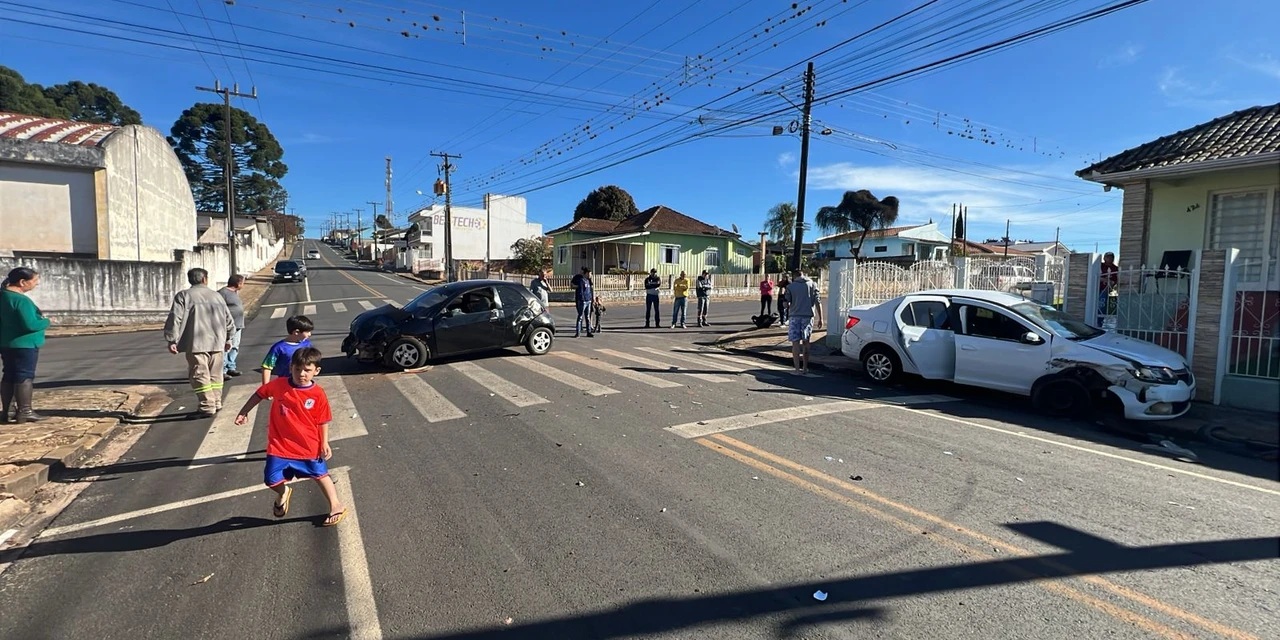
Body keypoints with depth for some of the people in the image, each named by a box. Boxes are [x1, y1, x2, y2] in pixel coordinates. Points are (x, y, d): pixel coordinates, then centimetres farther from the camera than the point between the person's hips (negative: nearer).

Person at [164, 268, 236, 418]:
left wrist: (171, 340, -4)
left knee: (200, 375, -1)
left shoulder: (183, 296, 1)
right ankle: (217, 403, 19)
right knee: (215, 375, 13)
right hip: (217, 343, 4)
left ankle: (208, 407, -4)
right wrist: (227, 339, 28)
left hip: (196, 344, -4)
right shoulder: (217, 296, 14)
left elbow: (174, 319, -9)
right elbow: (229, 320, 18)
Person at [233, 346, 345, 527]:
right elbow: (259, 394, 9)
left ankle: (336, 506, 28)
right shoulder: (279, 384, -10)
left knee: (320, 475, 12)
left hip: (309, 446, -1)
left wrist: (324, 443, -8)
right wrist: (243, 412, 12)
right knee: (271, 480, 3)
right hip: (280, 446, 2)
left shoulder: (318, 394, -15)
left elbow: (323, 421, -7)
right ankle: (283, 493, 40)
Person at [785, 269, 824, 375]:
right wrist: (820, 319, 3)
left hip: (795, 317, -2)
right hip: (808, 316, 3)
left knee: (795, 342, 2)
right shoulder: (812, 284, 6)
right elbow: (818, 302, 1)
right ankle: (805, 368, 18)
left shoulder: (790, 286, 0)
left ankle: (797, 369, -1)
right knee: (806, 342, 13)